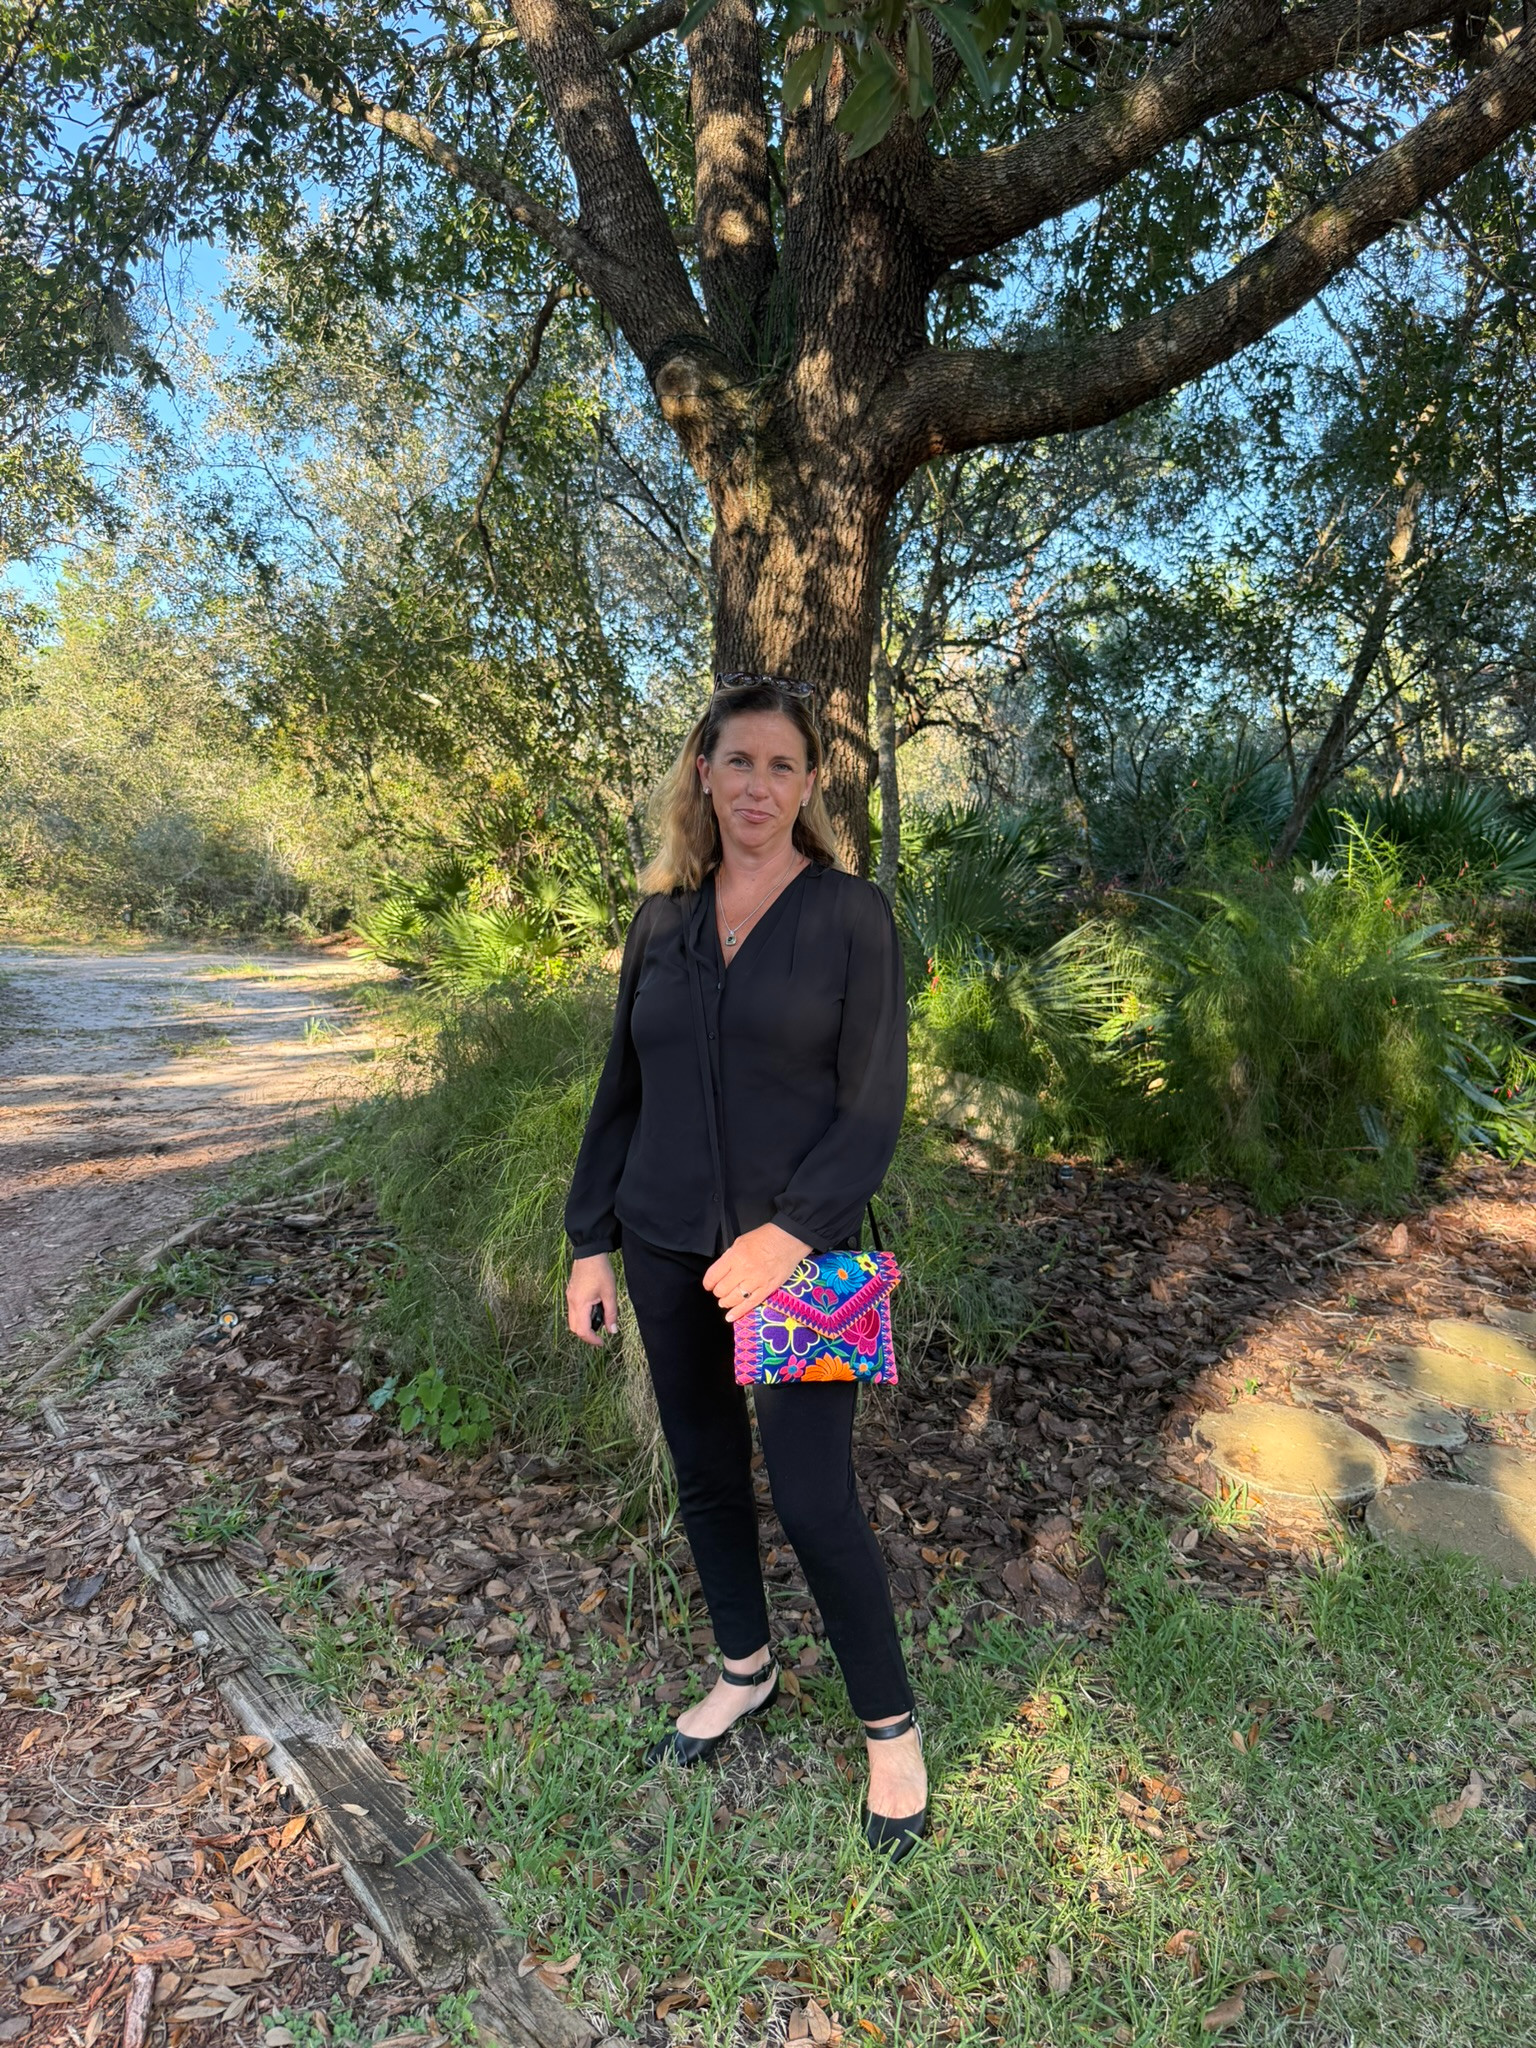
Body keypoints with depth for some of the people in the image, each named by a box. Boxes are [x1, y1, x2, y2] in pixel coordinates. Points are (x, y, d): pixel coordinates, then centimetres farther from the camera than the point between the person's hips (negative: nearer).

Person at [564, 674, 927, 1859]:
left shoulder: (852, 915, -7)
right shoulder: (662, 920, 5)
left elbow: (875, 1106, -10)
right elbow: (623, 1093, 10)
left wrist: (788, 1233, -21)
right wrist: (591, 1242, 8)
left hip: (798, 1255, -4)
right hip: (666, 1250, 5)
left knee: (814, 1498, -2)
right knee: (705, 1472, 17)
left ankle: (892, 1728, 23)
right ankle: (746, 1671, 42)